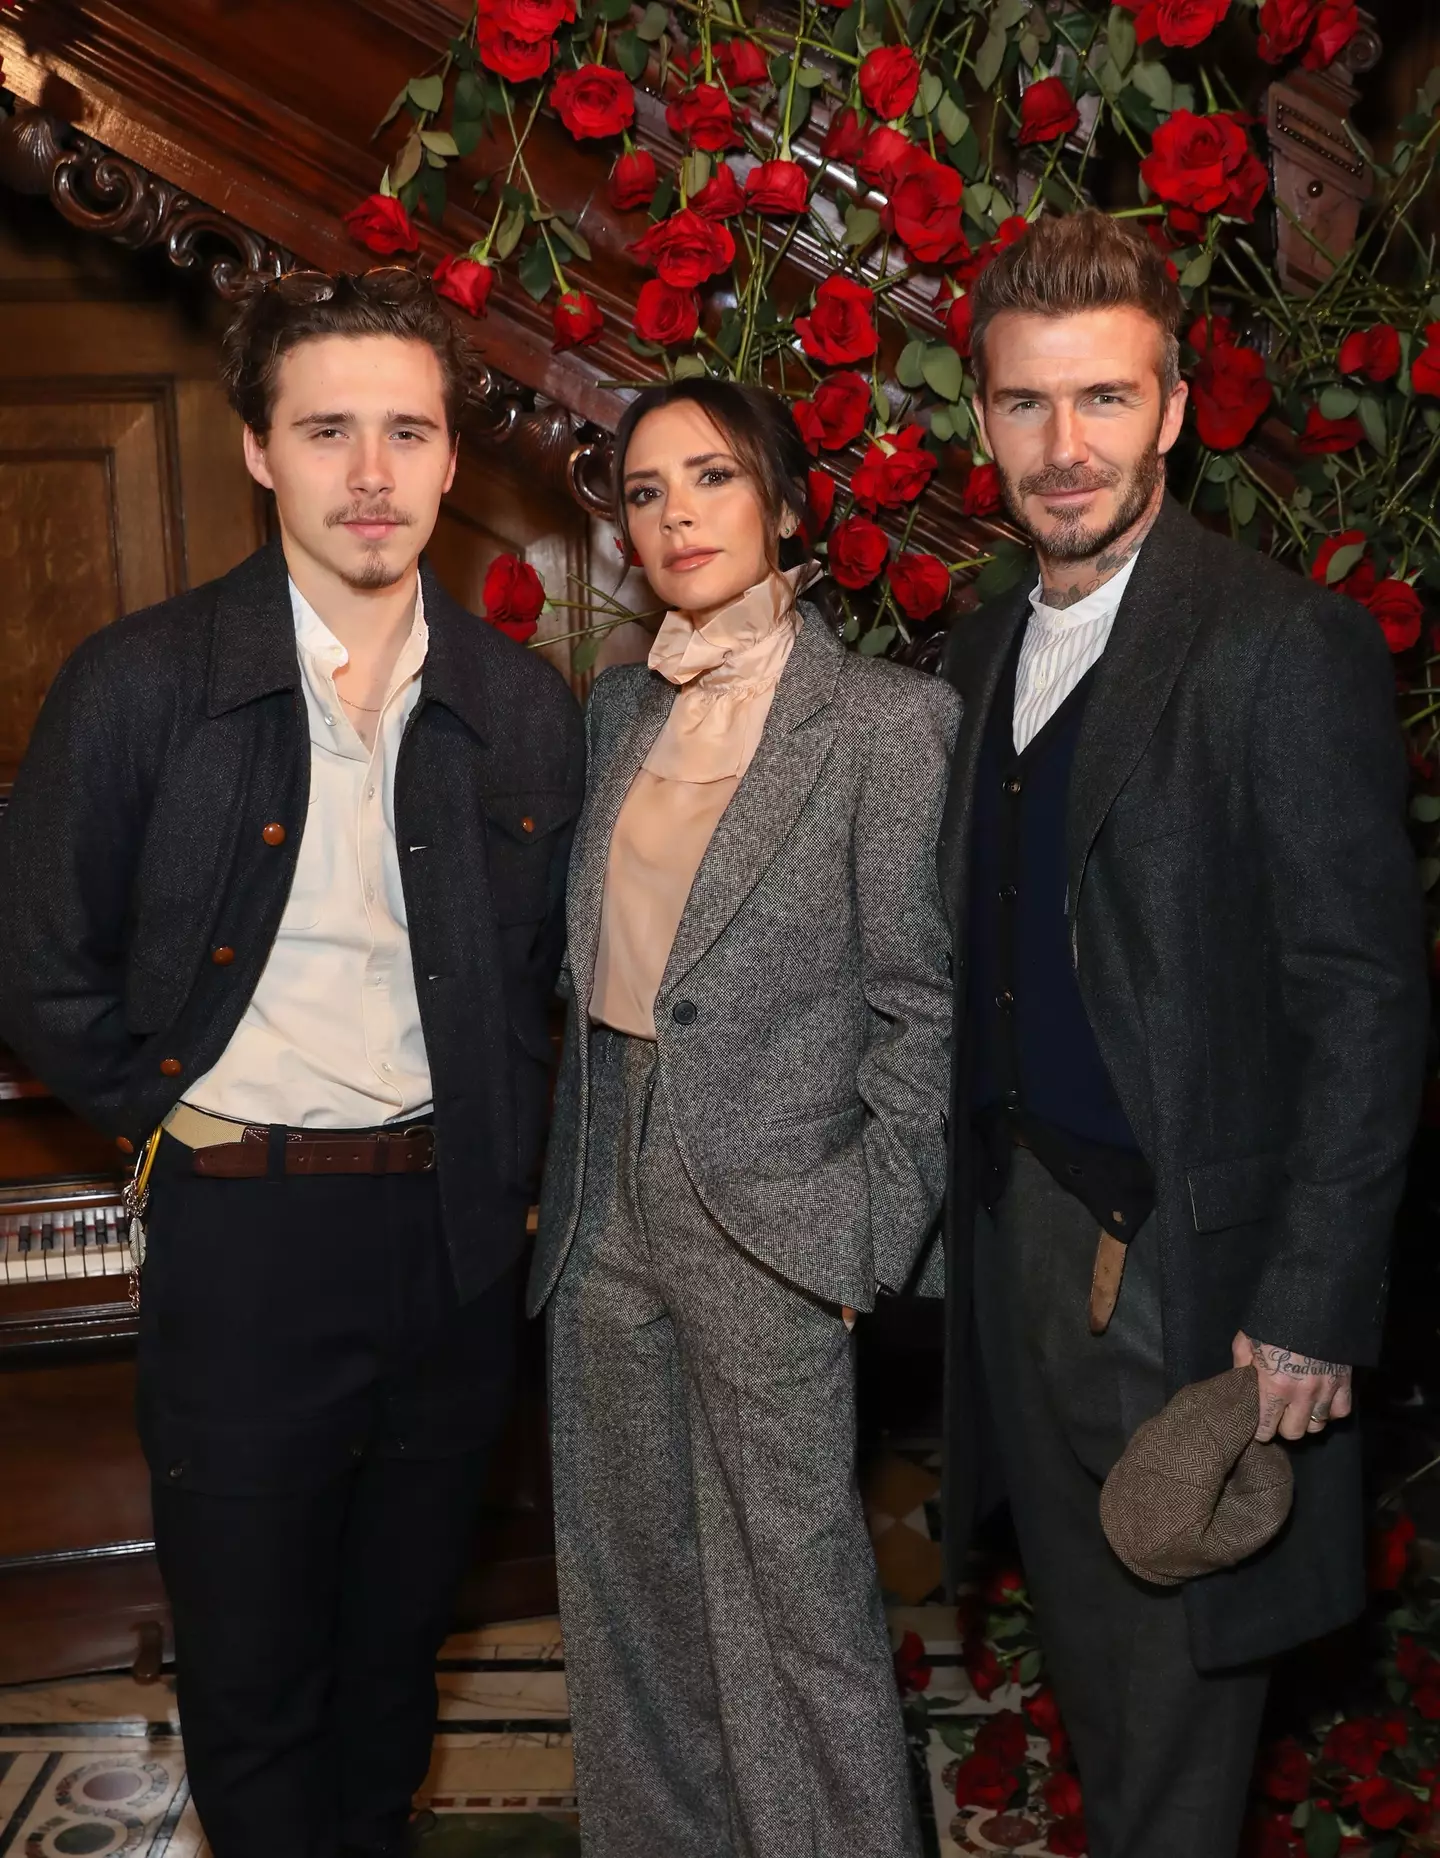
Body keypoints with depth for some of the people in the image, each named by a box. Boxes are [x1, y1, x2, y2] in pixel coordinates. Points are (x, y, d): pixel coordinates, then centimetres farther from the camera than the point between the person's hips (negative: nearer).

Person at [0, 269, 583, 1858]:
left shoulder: (524, 704, 2)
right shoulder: (139, 684, -8)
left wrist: (496, 1153, 3)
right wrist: (177, 1118, -6)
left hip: (454, 1235, 3)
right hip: (243, 1238, -3)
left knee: (400, 1632, 20)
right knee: (248, 1657, 12)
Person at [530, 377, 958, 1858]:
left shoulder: (884, 719, -9)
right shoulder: (619, 709, 9)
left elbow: (917, 1007, -8)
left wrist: (867, 1240, -11)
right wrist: (561, 1166, 10)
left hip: (763, 1209, -6)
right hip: (605, 1194, 6)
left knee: (790, 1591, 5)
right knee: (624, 1570, 18)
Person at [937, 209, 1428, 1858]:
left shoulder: (1287, 647, -12)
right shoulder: (978, 656, 10)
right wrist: (954, 1204, 6)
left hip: (1187, 1256, -6)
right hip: (1016, 1230, 6)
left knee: (1179, 1659, 8)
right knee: (1080, 1639, 19)